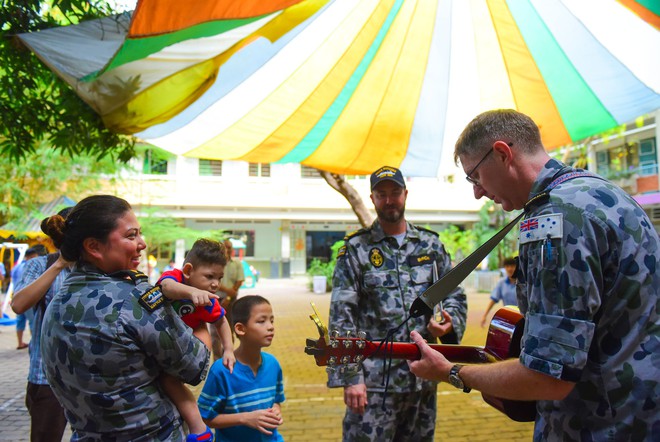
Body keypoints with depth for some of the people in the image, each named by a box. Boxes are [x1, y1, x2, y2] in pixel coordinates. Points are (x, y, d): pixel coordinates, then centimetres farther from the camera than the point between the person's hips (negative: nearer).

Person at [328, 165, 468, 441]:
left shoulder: (431, 244, 8)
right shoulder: (355, 249, -2)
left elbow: (456, 296, 15)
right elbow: (341, 317, -6)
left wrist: (451, 323, -8)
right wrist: (350, 377, -12)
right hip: (374, 381, -3)